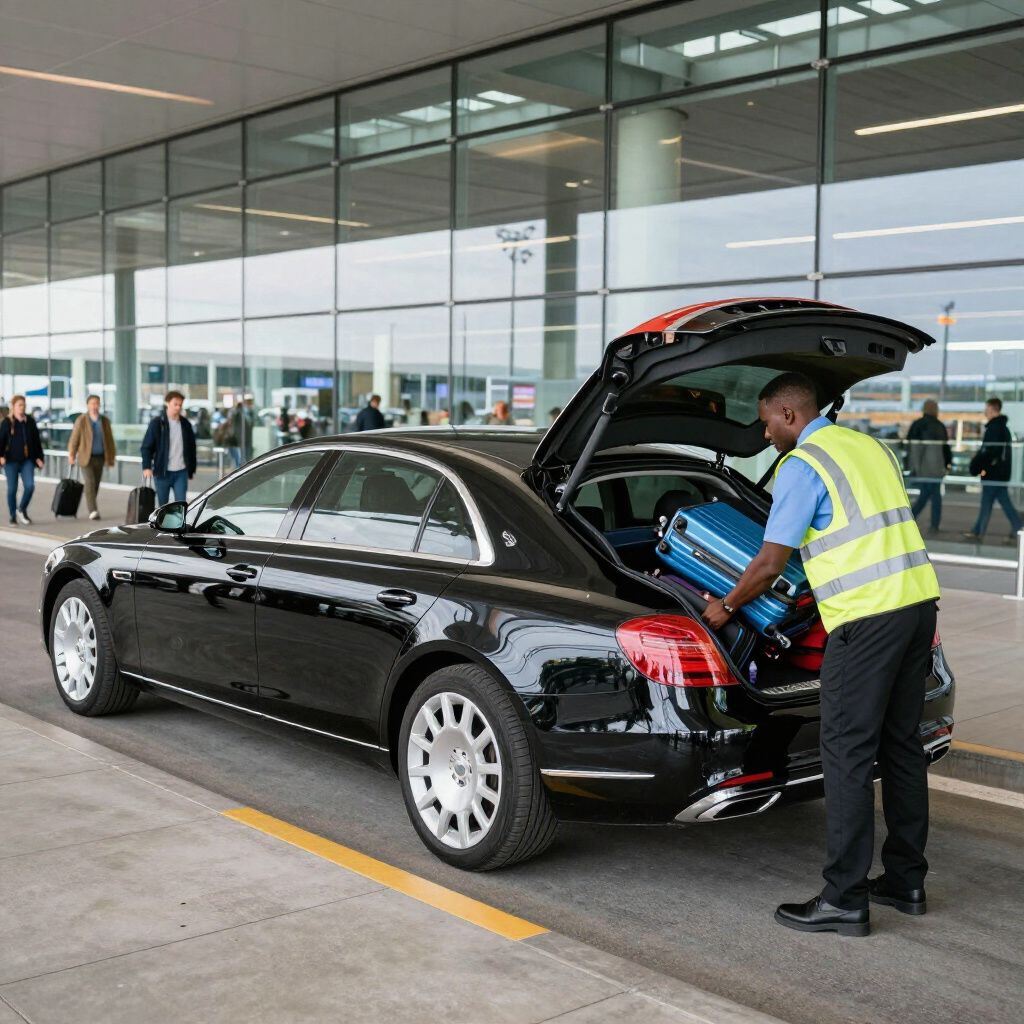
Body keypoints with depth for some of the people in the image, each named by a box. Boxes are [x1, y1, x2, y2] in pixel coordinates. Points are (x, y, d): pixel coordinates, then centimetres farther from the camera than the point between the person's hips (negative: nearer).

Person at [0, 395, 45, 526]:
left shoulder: (30, 421, 8)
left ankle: (22, 510, 13)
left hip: (27, 460, 2)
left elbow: (36, 441, 11)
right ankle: (13, 516, 14)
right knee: (12, 489, 2)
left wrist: (39, 457, 6)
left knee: (30, 486, -10)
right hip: (11, 461, -2)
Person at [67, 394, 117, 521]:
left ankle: (89, 506, 21)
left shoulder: (105, 421, 5)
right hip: (86, 457, -4)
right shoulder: (81, 420, -5)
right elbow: (74, 438, -5)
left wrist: (112, 456, 7)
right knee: (90, 483, -15)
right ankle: (93, 510, -21)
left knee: (96, 484, 7)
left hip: (100, 457, 4)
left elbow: (109, 439, 9)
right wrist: (71, 455, -9)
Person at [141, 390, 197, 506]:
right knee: (162, 506, 7)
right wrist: (146, 467, -14)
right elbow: (146, 446, -4)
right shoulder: (157, 423, -3)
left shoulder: (185, 424, 7)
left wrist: (191, 469, 13)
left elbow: (192, 447, 14)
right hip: (162, 471, -2)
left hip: (181, 472, 2)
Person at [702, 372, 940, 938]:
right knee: (901, 744, 16)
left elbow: (769, 564, -8)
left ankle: (844, 900, 0)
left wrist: (725, 607, 8)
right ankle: (905, 879, 25)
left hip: (866, 617, -9)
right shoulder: (871, 446, 18)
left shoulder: (801, 466, -7)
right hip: (918, 600, 9)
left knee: (847, 754, -4)